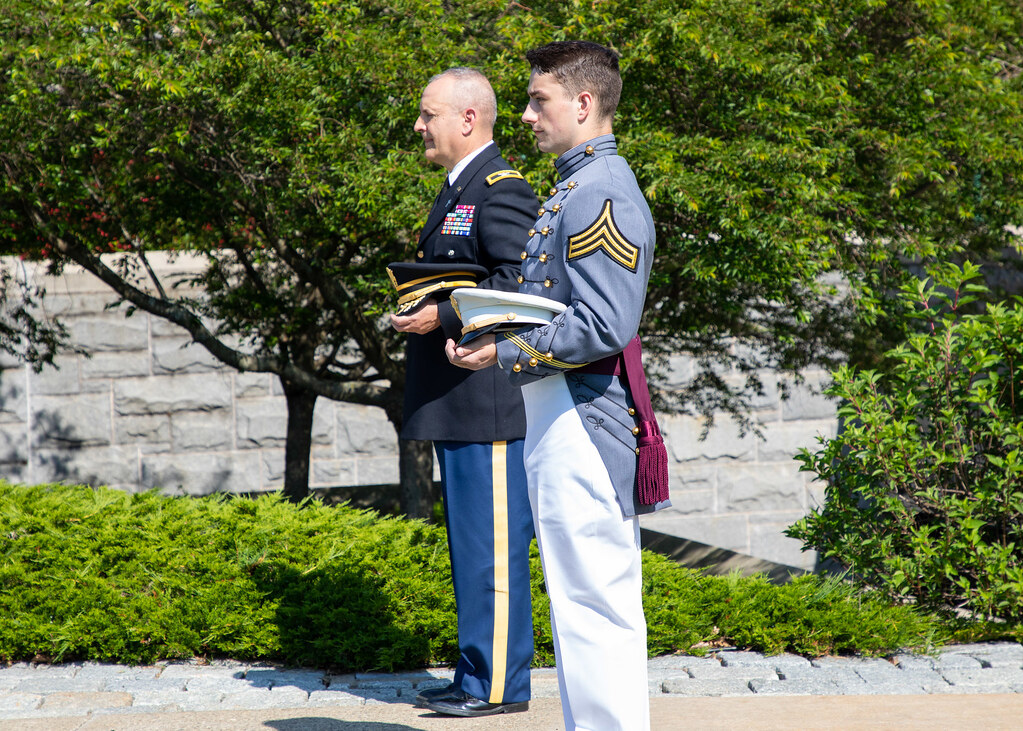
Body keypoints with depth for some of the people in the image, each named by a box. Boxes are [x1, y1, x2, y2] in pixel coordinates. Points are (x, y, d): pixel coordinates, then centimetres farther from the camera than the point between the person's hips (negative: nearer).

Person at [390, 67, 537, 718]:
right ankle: (478, 675, 21)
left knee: (493, 542, -6)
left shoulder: (502, 190, -13)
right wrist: (419, 309, 13)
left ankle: (499, 685, -3)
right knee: (470, 542, 14)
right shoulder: (459, 189, 20)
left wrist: (444, 317, -23)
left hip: (490, 400, -11)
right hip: (457, 401, 11)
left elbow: (520, 284, -22)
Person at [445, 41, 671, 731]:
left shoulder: (602, 197, -16)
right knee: (593, 597, 15)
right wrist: (487, 331, 9)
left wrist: (504, 355, -16)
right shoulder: (577, 189, 17)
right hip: (559, 414, 11)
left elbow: (603, 327, -23)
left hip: (581, 420, -11)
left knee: (592, 599, -8)